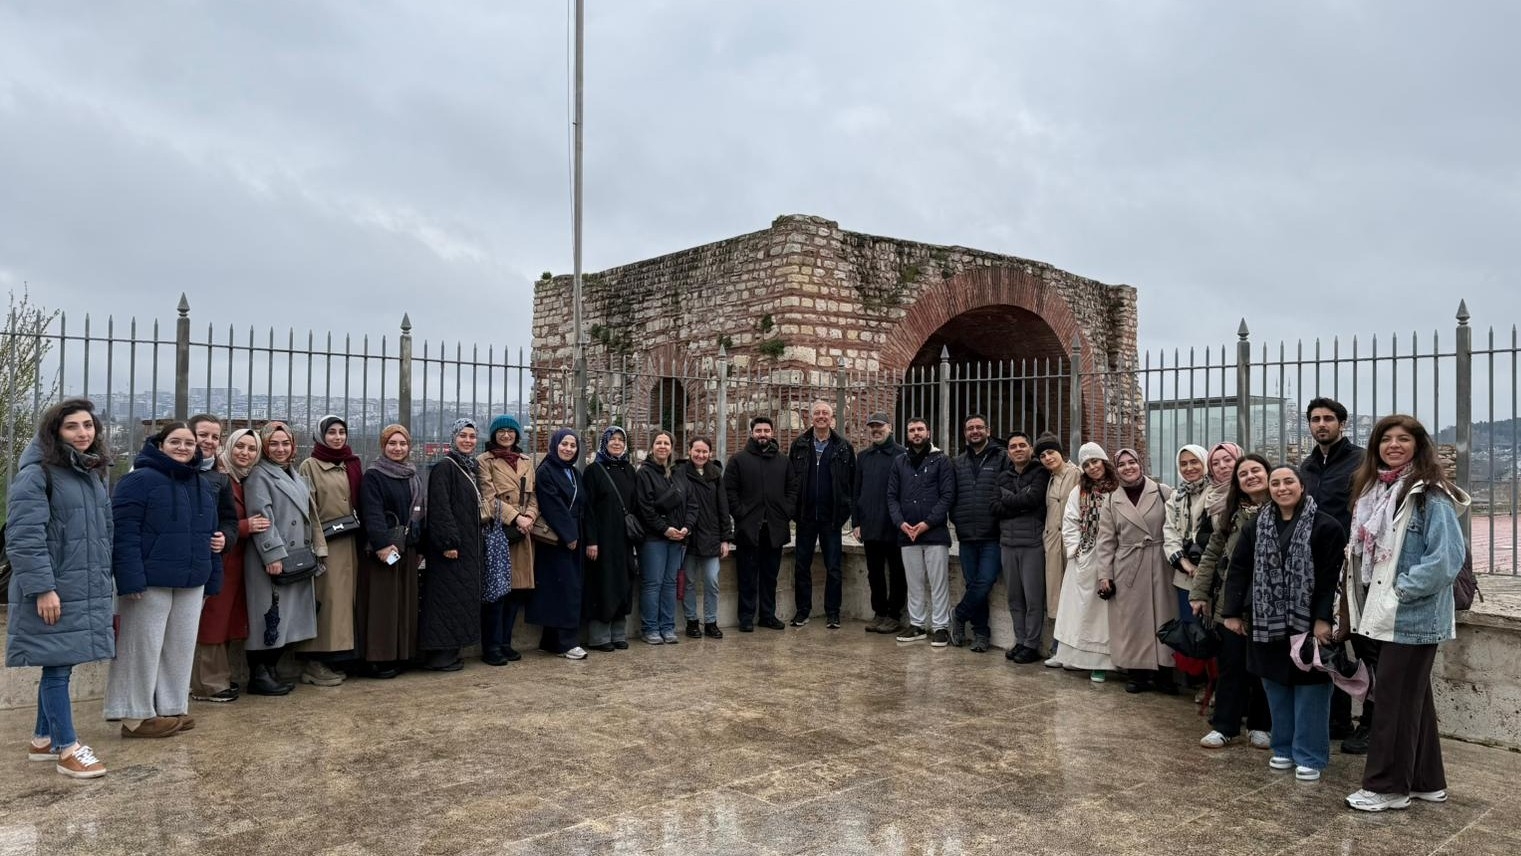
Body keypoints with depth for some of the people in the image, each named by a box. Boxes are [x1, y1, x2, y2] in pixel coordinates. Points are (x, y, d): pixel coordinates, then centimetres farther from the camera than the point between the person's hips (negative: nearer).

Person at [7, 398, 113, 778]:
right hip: (53, 590, -8)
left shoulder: (93, 473, 13)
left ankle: (43, 739, 28)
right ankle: (67, 749, 7)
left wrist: (104, 580, 18)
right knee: (57, 665, -1)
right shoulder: (37, 474, -12)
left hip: (87, 589, 8)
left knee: (61, 664, 15)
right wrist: (42, 587, -22)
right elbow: (22, 536, -18)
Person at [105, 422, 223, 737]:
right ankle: (136, 715, 11)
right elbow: (124, 532, -15)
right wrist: (131, 579, -22)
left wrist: (212, 577, 15)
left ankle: (172, 708, 23)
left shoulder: (204, 486, 15)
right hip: (151, 581, -7)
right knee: (143, 647, 1)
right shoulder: (140, 480, -9)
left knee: (180, 648, 12)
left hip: (191, 582, 7)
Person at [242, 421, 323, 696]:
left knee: (288, 617, 11)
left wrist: (311, 553, 19)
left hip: (298, 558, 8)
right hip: (271, 559, -8)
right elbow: (261, 517, -16)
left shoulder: (295, 476, 19)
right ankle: (258, 675, 3)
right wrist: (273, 554, -22)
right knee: (268, 617, -5)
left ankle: (272, 670, 19)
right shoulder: (258, 476, -7)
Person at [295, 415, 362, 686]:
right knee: (325, 598, -7)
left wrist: (359, 533, 10)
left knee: (344, 596, 8)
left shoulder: (352, 465, 14)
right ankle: (314, 663, 0)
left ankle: (332, 658, 16)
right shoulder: (309, 466, -3)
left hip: (348, 541, 6)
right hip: (323, 542, -6)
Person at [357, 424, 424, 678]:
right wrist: (382, 544, -25)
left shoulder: (415, 477, 15)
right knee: (381, 604, -5)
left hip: (408, 549, 7)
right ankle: (377, 659, 1)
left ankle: (401, 655, 16)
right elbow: (372, 514, -16)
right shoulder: (373, 476, -6)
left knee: (405, 602, 9)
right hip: (381, 549, -7)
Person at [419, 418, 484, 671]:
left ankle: (449, 651, 17)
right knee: (446, 597, -6)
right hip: (451, 545, -9)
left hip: (469, 545, 9)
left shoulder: (471, 469, 15)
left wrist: (479, 543, 18)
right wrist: (448, 541, -24)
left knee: (462, 597, 11)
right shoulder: (444, 468, -11)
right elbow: (439, 507, -19)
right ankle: (438, 655, 0)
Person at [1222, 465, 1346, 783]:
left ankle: (1309, 756, 13)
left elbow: (1332, 576, -11)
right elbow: (1239, 568, 7)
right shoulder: (1257, 525, 6)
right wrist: (1232, 612, 4)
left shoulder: (1325, 526, -7)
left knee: (1309, 688, 3)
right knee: (1276, 687, 12)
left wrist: (1324, 619, -17)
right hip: (1268, 622, 4)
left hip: (1308, 622, -4)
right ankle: (1284, 749, 25)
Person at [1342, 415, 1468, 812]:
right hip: (1386, 612, 8)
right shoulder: (1375, 491, 10)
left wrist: (1402, 589, -18)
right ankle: (1426, 781, 28)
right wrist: (1366, 596, 9)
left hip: (1414, 615, -8)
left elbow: (1448, 555, -22)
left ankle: (1386, 786, 9)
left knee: (1395, 694, -2)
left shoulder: (1430, 494, -14)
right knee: (1411, 694, 16)